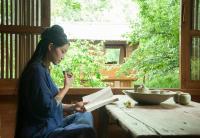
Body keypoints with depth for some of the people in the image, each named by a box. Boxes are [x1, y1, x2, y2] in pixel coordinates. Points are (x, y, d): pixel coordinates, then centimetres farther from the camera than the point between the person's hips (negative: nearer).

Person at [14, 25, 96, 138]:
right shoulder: (37, 70, -18)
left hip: (50, 125, 10)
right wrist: (66, 87, -11)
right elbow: (47, 108, -21)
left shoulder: (43, 69, 12)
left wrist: (72, 107, 3)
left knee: (86, 115, 17)